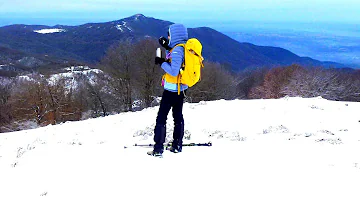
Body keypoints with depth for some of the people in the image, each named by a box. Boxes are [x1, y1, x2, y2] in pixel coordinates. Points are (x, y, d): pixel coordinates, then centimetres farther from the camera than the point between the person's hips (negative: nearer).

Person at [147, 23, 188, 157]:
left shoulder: (177, 50, -21)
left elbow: (174, 71, -26)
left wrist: (161, 62, -15)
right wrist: (167, 48, 8)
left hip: (172, 89, -9)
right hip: (181, 88, 9)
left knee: (161, 117, -4)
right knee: (178, 116, 16)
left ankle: (158, 149, -3)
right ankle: (177, 145, 25)